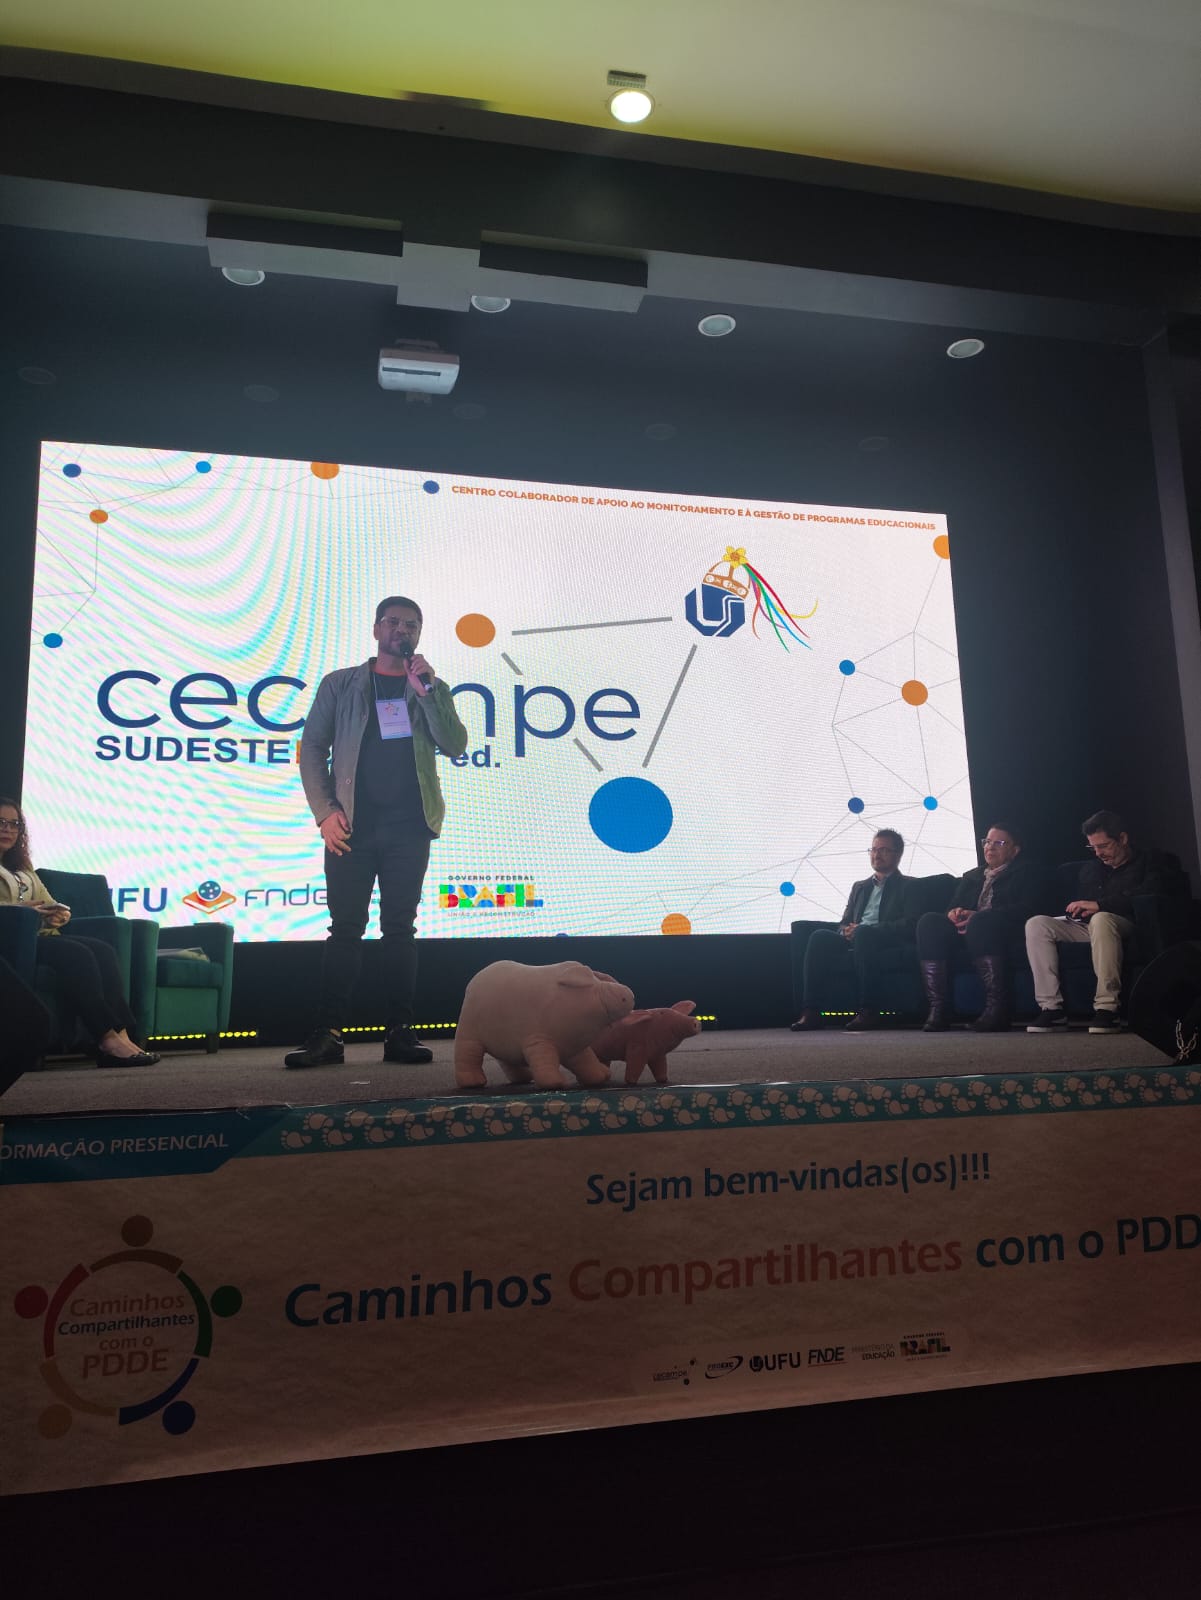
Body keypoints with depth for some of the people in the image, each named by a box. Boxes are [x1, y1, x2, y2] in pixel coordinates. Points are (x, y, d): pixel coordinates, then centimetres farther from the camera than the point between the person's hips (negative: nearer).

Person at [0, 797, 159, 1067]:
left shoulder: (22, 867, 31)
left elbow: (50, 903, 22)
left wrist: (60, 914, -2)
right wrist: (23, 909, -21)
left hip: (39, 934, 7)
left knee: (102, 950, -19)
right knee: (76, 953, -31)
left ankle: (120, 1034, -32)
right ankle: (107, 1039, -34)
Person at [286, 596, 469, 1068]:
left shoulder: (431, 688, 13)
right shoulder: (340, 684, 10)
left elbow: (455, 746, -1)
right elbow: (312, 748, 6)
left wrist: (426, 690, -10)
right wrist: (325, 811, -6)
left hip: (409, 827, 1)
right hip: (353, 825, -1)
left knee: (400, 929, 3)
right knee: (345, 929, -2)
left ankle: (400, 1032, 6)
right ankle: (327, 1034, 1)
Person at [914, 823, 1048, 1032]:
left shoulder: (1028, 872, 16)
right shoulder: (971, 877, 32)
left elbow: (1027, 908, -3)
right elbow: (952, 906, 21)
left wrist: (977, 917, -16)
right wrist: (954, 913, -7)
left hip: (1007, 932, -5)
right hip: (965, 932, 5)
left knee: (981, 922, -38)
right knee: (929, 922, -24)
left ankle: (996, 1006, -39)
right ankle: (938, 1007, -30)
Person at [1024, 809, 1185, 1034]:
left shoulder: (1150, 862, 11)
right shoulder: (1089, 868, 29)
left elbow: (1151, 894, -11)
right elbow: (1075, 901, 29)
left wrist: (1099, 905, -16)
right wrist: (1077, 910, 3)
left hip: (1125, 925, -6)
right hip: (1085, 926, 6)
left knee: (1101, 919, -41)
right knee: (1036, 924, -21)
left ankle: (1107, 1008, -40)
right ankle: (1051, 1008, -28)